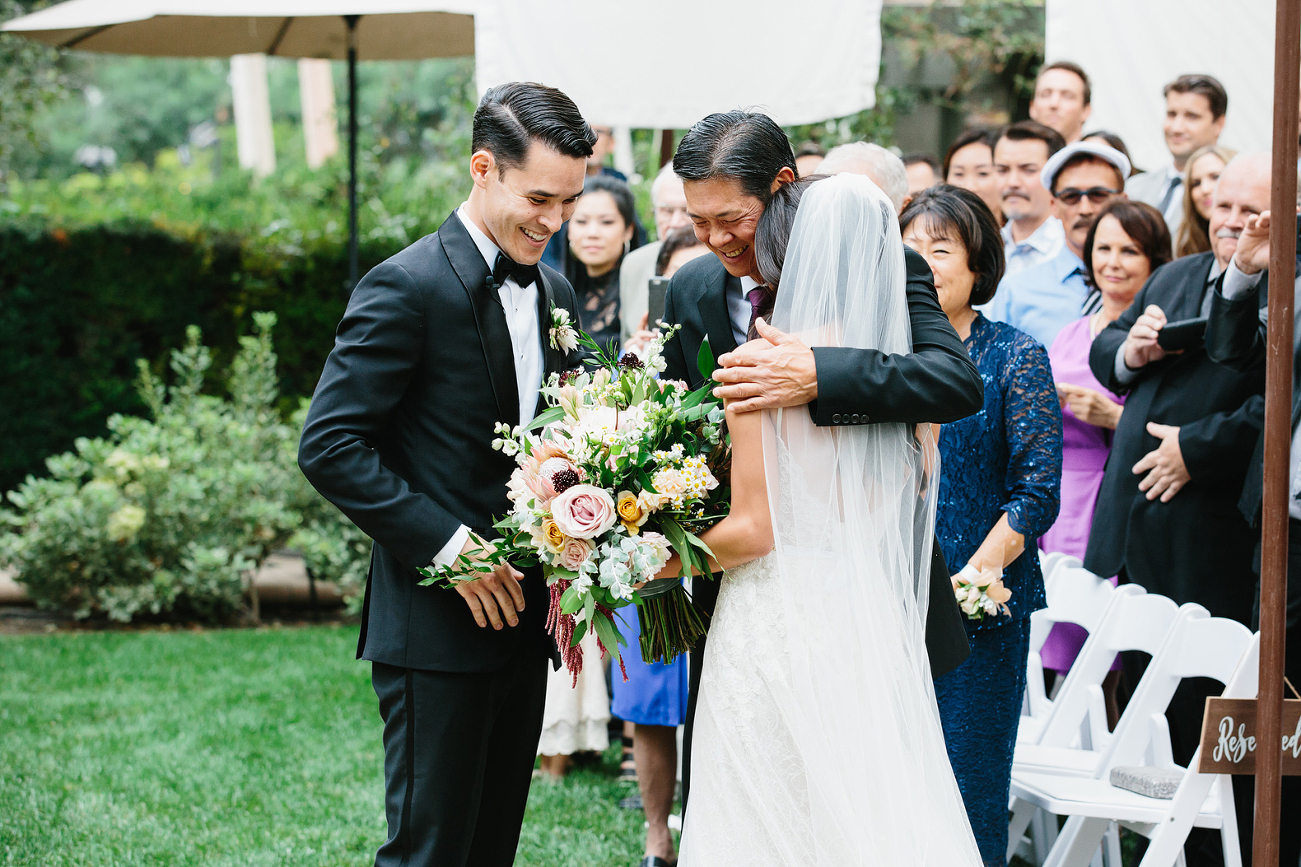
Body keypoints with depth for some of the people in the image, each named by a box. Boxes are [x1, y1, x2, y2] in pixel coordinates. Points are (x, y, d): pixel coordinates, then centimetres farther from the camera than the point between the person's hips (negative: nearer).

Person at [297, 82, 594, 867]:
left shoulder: (557, 293, 12)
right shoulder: (407, 287, -12)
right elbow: (330, 445, -17)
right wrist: (449, 543, -20)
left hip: (521, 618, 7)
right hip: (438, 626, -7)